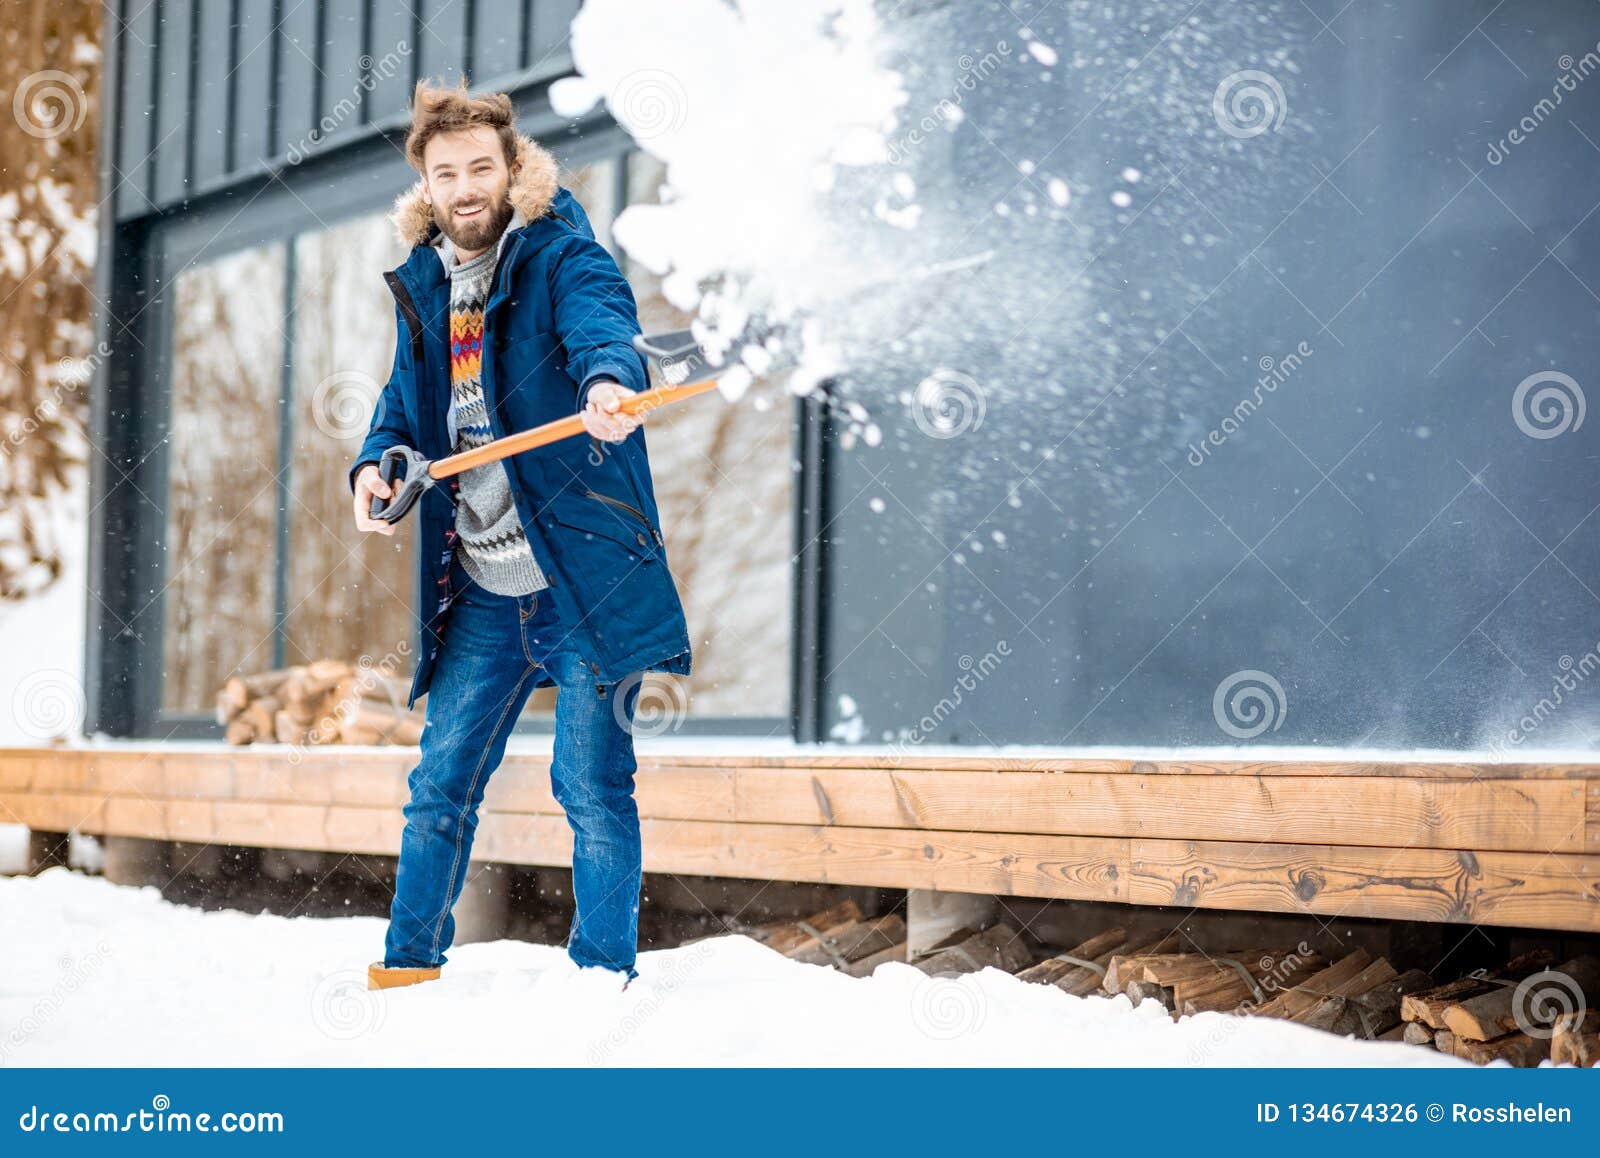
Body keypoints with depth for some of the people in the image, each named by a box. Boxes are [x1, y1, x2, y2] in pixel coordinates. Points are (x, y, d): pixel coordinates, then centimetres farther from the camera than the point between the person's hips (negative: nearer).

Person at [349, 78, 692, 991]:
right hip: (481, 591, 6)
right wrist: (377, 462, -2)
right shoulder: (423, 285, 11)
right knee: (442, 780, 11)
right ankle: (411, 959, 25)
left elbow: (601, 319, -28)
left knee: (592, 785, -3)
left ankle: (605, 973, 10)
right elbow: (408, 401, 20)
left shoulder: (562, 258, -7)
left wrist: (608, 380, -52)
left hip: (584, 574, -6)